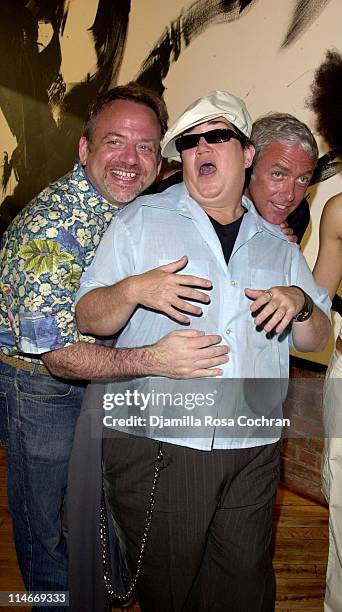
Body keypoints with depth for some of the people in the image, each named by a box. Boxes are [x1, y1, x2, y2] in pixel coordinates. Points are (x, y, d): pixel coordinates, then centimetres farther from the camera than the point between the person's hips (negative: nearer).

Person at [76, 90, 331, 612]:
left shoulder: (277, 244, 12)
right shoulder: (141, 220, 3)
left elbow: (316, 339, 13)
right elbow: (88, 318, -2)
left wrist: (299, 303, -8)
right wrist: (134, 289, -22)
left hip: (252, 452, 3)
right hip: (154, 446, -2)